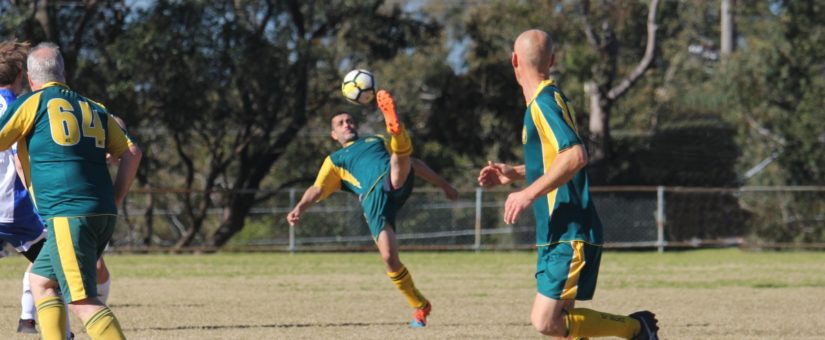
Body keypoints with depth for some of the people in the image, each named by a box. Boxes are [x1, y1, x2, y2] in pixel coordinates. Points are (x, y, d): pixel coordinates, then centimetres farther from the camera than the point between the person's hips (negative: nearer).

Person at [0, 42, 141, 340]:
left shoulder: (32, 103, 3)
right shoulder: (94, 109, 19)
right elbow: (131, 153, 15)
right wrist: (114, 202, 18)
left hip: (68, 214, -7)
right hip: (103, 214, 7)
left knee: (82, 301, -11)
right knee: (41, 280, 20)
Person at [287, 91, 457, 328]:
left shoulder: (378, 141, 37)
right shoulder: (335, 160, 28)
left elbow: (414, 163, 39)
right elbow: (318, 189, 12)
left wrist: (443, 185, 37)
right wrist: (299, 208, -8)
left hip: (397, 183, 2)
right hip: (374, 199, -2)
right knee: (389, 257, -16)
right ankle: (420, 307, -2)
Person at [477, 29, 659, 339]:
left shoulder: (543, 103, -14)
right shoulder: (547, 99, 16)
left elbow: (575, 156, -28)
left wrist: (529, 194, -24)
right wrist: (513, 173, 23)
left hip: (569, 236, -10)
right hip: (559, 235, 10)